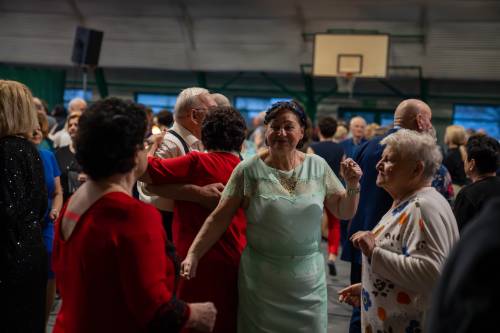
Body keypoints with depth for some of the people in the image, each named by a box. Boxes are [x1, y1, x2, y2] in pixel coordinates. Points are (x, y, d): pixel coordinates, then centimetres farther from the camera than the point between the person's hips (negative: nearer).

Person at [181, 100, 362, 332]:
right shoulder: (248, 170, -8)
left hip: (309, 279, 2)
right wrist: (193, 255, -15)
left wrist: (353, 186, -11)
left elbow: (344, 212, 7)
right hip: (260, 279, -2)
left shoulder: (318, 166, 0)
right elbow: (219, 218, -7)